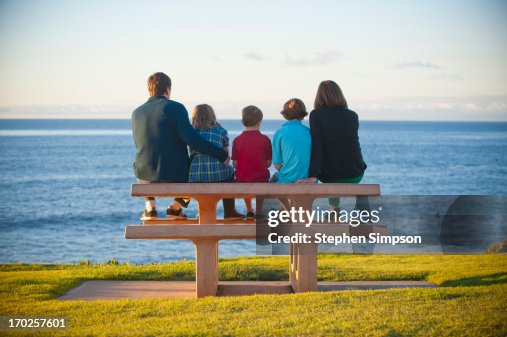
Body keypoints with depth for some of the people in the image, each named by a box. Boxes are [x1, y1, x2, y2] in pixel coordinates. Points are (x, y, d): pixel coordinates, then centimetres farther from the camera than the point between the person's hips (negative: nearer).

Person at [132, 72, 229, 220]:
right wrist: (221, 154, -15)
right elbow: (189, 137, -21)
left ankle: (150, 208, 20)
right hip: (175, 178, -4)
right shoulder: (174, 107, -9)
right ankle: (176, 207, 14)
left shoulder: (136, 113, 7)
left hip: (146, 177, 4)